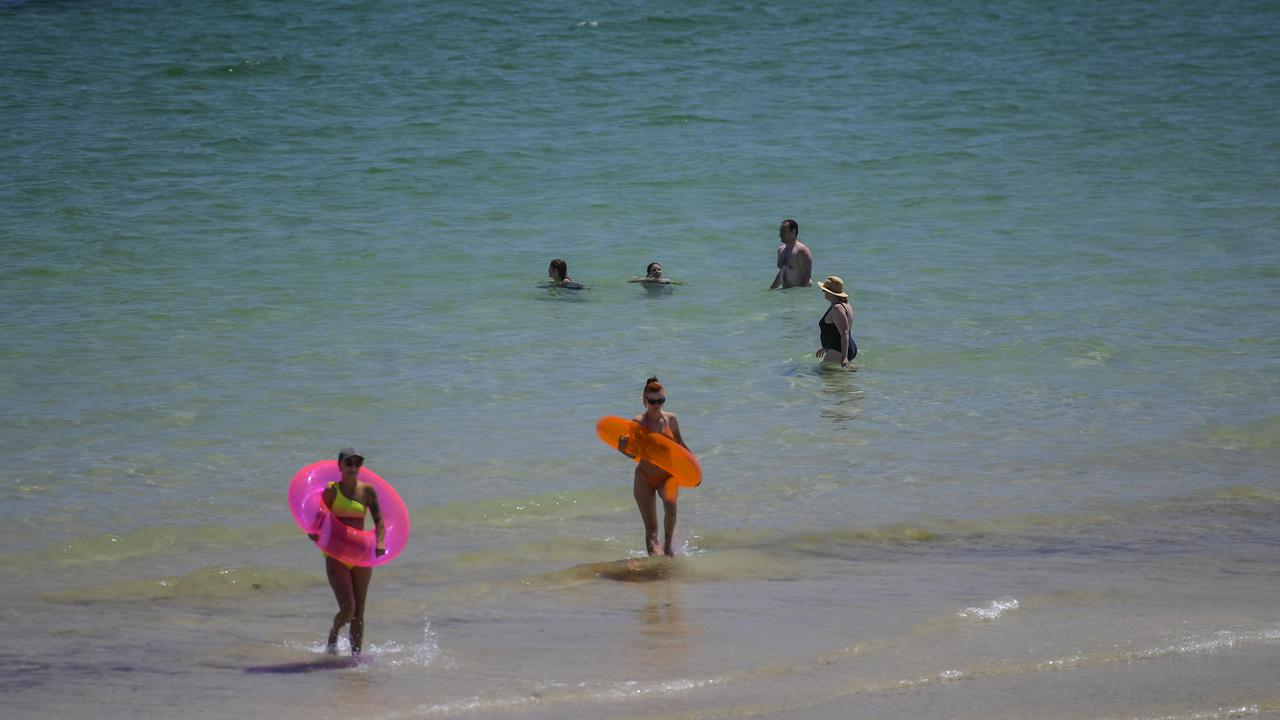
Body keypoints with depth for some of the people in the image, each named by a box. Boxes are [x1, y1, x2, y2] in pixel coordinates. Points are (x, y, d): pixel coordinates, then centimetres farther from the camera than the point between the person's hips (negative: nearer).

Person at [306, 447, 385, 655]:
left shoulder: (367, 491, 5)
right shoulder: (331, 491, -3)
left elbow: (379, 520, 4)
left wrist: (380, 542, -14)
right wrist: (317, 534, -24)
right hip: (336, 555, -3)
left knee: (359, 612, 4)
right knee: (348, 609, -15)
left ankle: (356, 655, 13)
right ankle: (332, 637, 16)